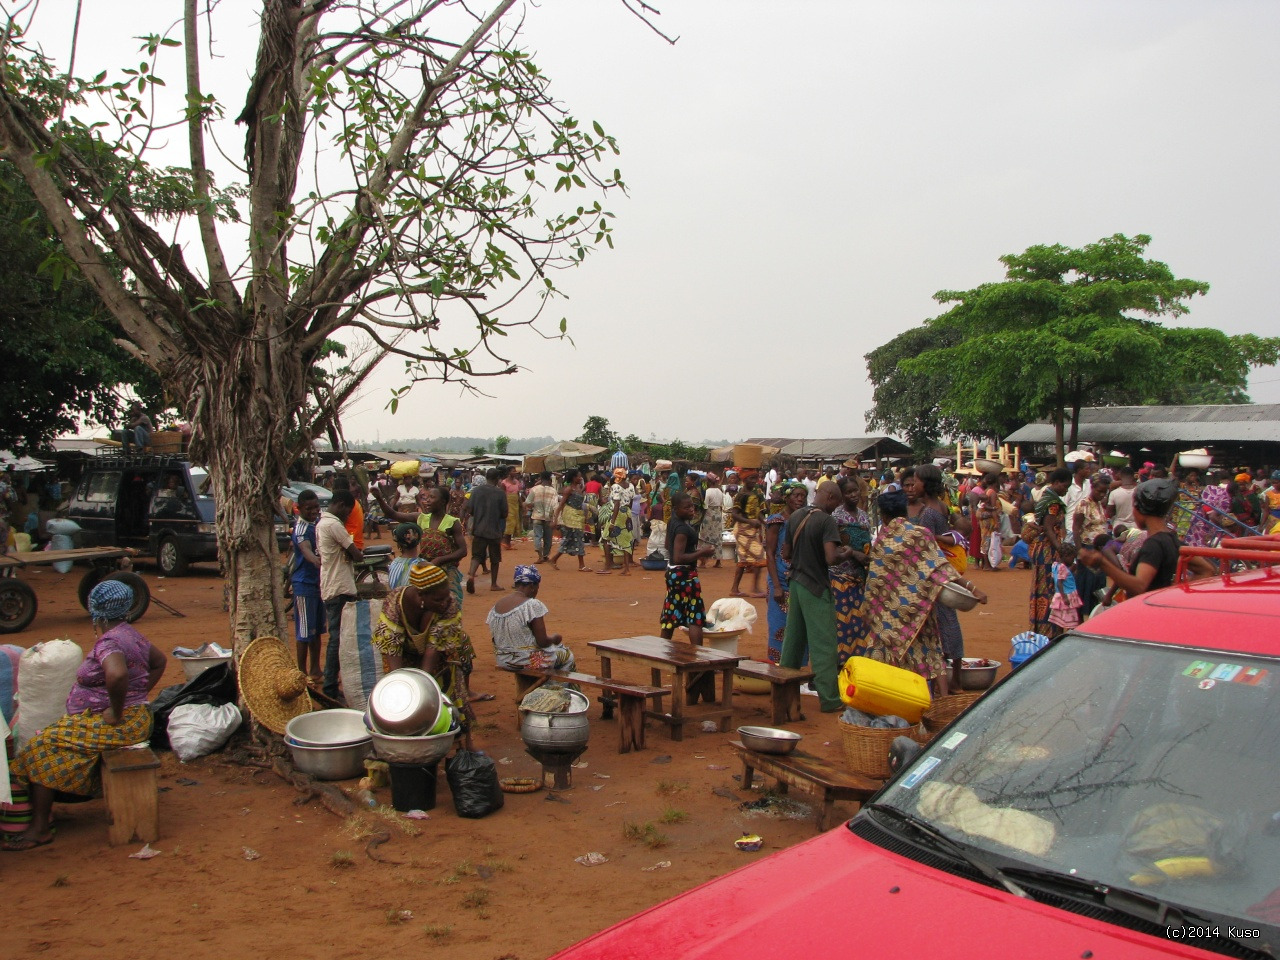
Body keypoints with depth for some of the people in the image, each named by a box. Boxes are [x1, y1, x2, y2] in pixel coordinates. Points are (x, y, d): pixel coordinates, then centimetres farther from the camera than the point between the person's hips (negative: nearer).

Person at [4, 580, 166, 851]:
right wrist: (139, 694, 18)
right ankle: (44, 807, 18)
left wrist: (115, 711, -27)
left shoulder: (109, 642, -20)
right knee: (54, 737, 17)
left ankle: (39, 828, -2)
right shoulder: (130, 634, 10)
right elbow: (160, 661, 26)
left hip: (116, 725, -10)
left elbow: (117, 674, -41)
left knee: (42, 749, -5)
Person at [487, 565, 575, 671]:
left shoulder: (496, 606, -1)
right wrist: (555, 637, 2)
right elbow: (542, 642, -20)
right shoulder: (533, 605, -21)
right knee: (567, 655, 21)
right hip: (529, 662, -7)